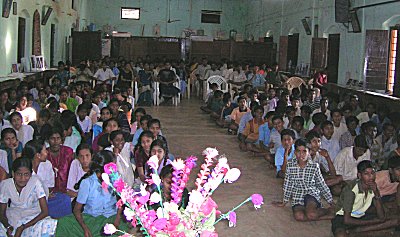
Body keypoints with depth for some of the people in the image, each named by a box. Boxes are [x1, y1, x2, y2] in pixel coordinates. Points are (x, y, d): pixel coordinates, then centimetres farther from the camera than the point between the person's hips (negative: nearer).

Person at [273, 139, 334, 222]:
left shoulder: (314, 166, -7)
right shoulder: (290, 164, -5)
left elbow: (322, 184, 3)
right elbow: (288, 184, 5)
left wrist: (330, 201, 9)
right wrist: (284, 202, 11)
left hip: (312, 194, -2)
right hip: (297, 197, 2)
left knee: (311, 214, -32)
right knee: (298, 216, -28)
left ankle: (326, 211, 0)